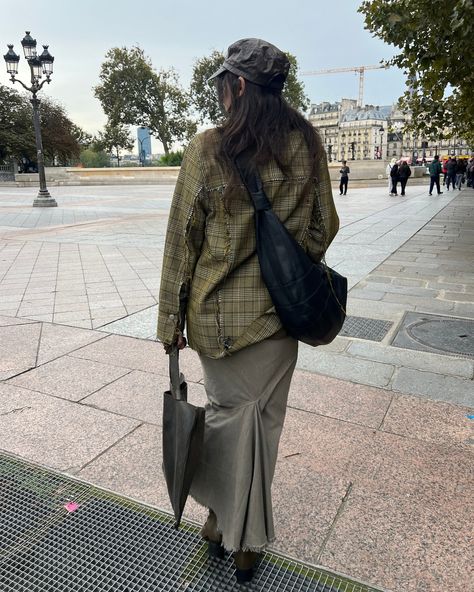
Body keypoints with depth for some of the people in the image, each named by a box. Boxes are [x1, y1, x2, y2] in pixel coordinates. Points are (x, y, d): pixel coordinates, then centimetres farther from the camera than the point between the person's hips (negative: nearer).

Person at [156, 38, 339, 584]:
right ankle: (247, 543, 32)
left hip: (216, 311, -1)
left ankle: (219, 519, 35)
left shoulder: (206, 149, -9)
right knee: (262, 417, 14)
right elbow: (323, 227, 5)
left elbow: (182, 239, -6)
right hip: (278, 311, 2)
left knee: (224, 409, 19)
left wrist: (170, 318, 2)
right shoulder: (306, 144, -2)